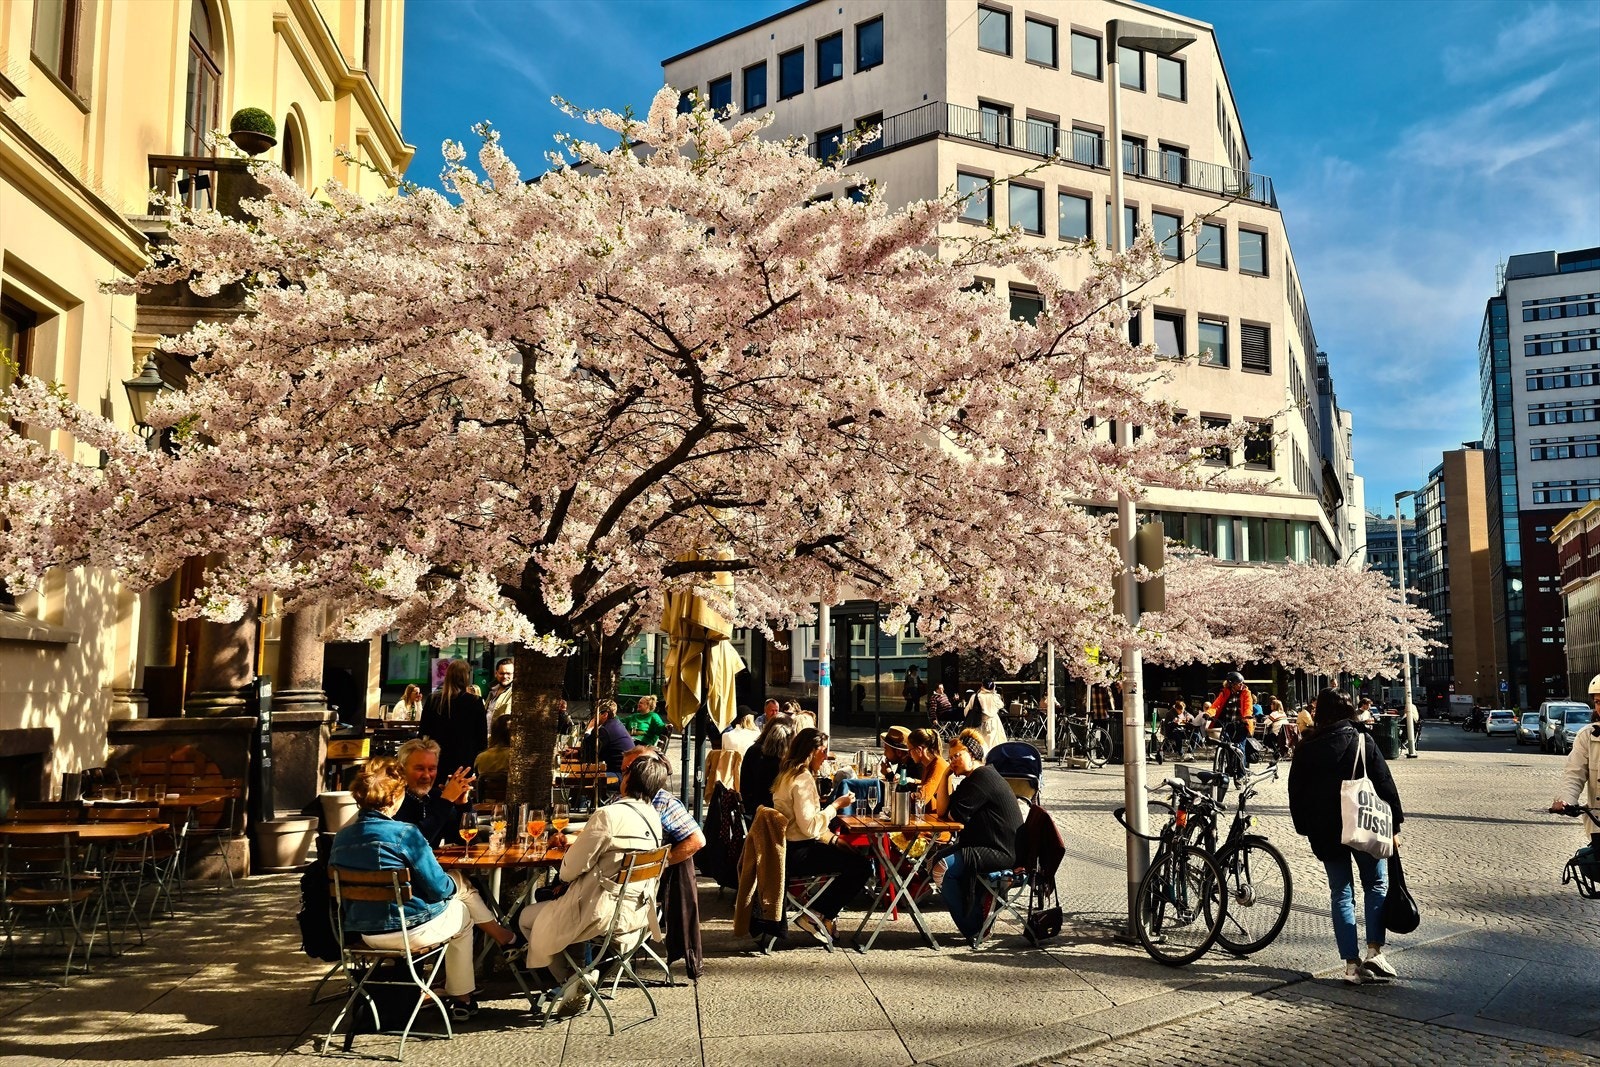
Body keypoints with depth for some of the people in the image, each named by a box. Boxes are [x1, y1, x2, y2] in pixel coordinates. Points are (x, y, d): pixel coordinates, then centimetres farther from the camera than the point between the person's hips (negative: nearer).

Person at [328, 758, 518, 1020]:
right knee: (462, 912, 27)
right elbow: (439, 889, -17)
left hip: (363, 932, 7)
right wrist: (452, 884, 8)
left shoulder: (341, 837, -1)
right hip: (409, 930, -7)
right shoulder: (404, 833, -21)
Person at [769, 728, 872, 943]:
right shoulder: (803, 779, -17)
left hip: (787, 848, 10)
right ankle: (816, 915, -3)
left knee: (850, 854, 18)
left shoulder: (788, 774, 14)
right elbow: (809, 826, -23)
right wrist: (835, 806, -12)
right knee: (861, 866, -10)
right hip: (796, 854, -10)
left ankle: (824, 916, 17)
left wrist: (833, 839, 12)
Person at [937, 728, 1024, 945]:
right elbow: (942, 810, 13)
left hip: (1002, 852, -12)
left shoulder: (983, 777, -15)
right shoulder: (972, 779, 18)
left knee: (944, 868, -22)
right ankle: (976, 917, 16)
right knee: (936, 859, 16)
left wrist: (952, 811, 1)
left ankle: (973, 929, -9)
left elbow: (957, 815, -20)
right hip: (985, 845, 12)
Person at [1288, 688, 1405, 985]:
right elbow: (1384, 783, -5)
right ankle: (1374, 952, 0)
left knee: (1341, 894, 8)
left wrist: (1305, 828, 15)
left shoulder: (1306, 749, 1)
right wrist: (1394, 824, 1)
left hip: (1325, 832, 2)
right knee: (1377, 885, 13)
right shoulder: (1362, 740, -5)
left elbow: (1296, 793, 5)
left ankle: (1352, 964, 3)